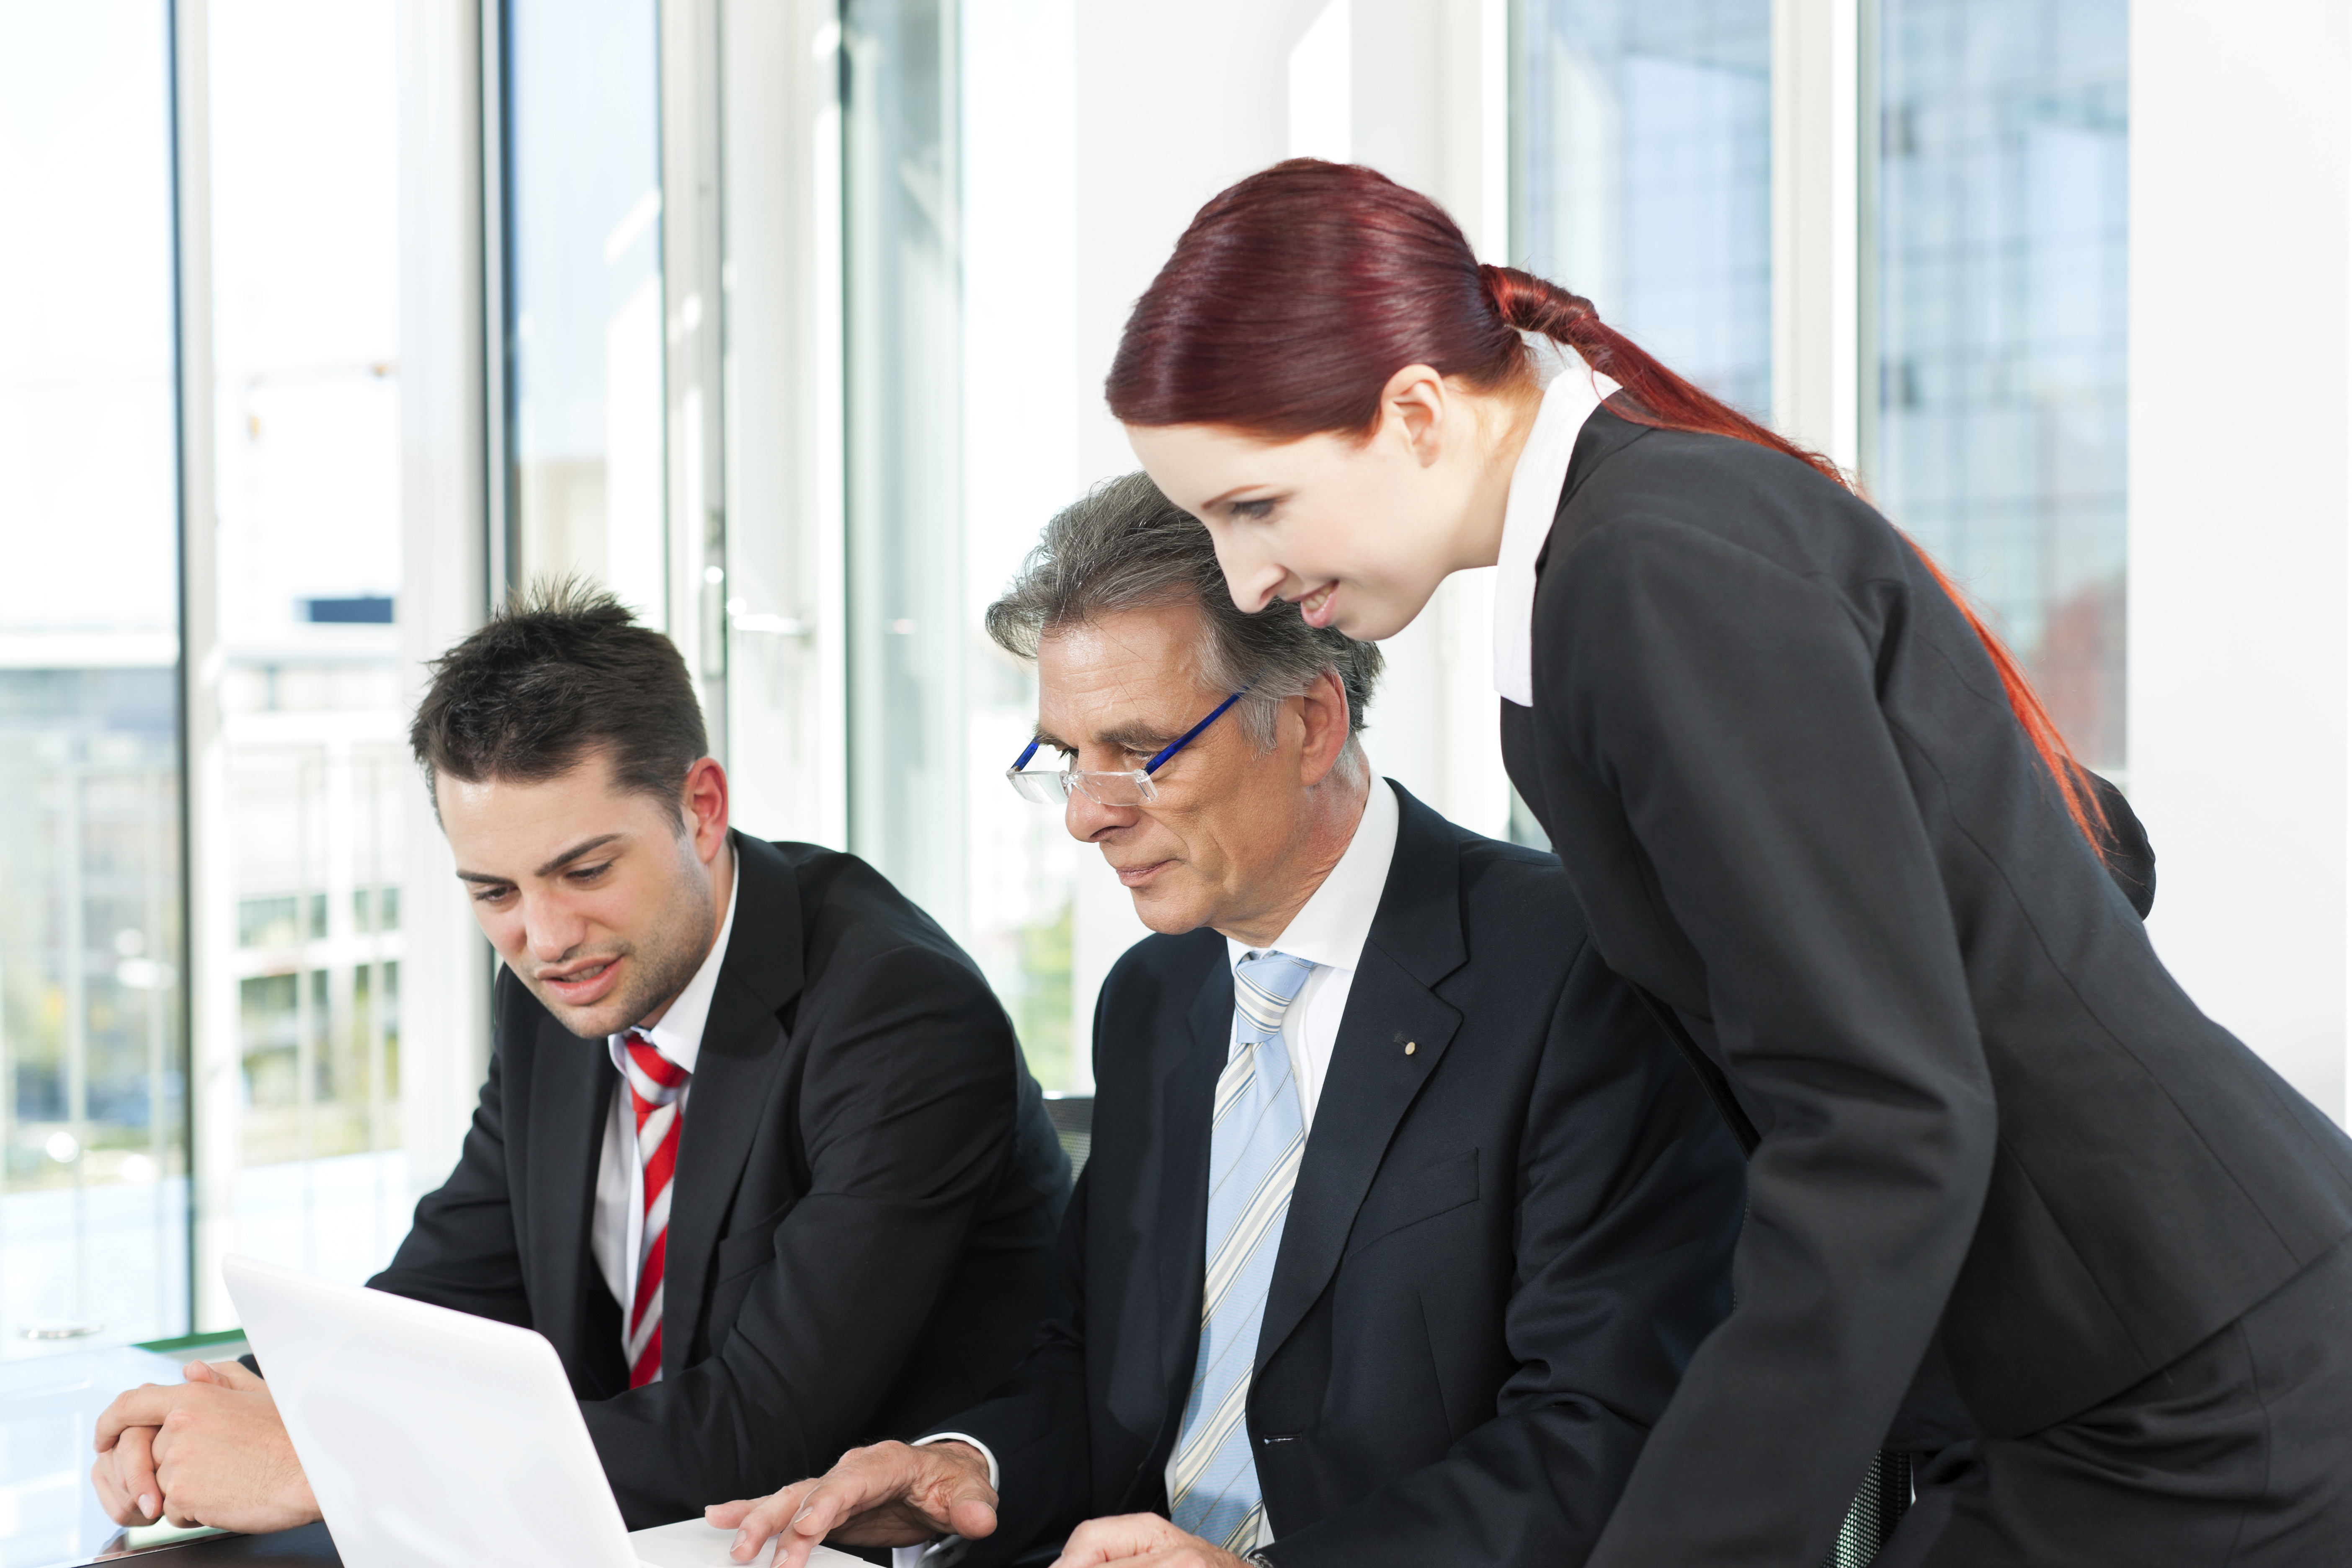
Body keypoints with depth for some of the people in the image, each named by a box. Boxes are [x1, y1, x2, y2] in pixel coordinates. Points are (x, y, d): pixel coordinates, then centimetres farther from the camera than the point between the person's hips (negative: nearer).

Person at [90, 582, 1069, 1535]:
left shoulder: (909, 1018, -21)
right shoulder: (553, 999, 2)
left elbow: (761, 1435, -26)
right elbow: (453, 1290, 10)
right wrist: (213, 1422, -10)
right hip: (635, 1533, 6)